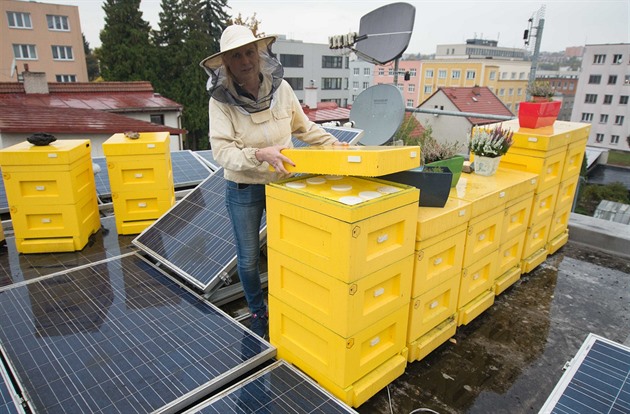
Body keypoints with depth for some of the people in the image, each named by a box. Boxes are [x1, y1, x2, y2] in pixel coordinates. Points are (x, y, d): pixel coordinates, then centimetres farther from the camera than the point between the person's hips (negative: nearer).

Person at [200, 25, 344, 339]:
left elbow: (304, 127, 6)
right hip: (243, 190, -2)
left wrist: (336, 146, 1)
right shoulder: (221, 100, -16)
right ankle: (257, 313, 37)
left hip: (282, 184, 3)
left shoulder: (281, 88, -8)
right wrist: (260, 154, -39)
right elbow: (222, 150, -25)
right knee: (248, 259, 11)